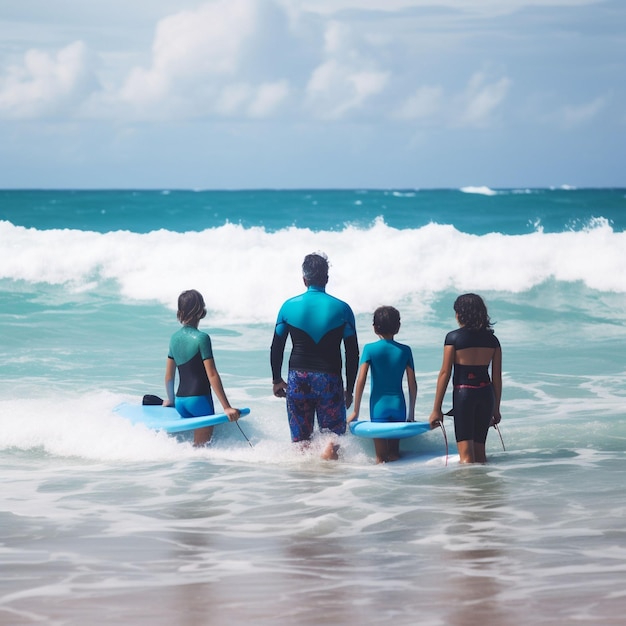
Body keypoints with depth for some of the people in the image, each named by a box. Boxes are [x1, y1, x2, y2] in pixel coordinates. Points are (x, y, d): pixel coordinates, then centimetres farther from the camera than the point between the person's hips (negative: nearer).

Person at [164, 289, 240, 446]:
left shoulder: (175, 338, 9)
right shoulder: (201, 338, -11)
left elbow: (169, 376, 15)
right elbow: (212, 375, -15)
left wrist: (171, 400, 32)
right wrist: (227, 407, -15)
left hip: (180, 401, 7)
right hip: (199, 399, -7)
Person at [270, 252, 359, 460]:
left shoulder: (289, 306, 0)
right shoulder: (342, 309, -3)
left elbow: (276, 347, 5)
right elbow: (353, 353, -1)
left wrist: (277, 380, 18)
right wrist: (349, 389, 8)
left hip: (298, 380, 1)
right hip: (330, 380, -1)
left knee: (300, 440, 10)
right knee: (333, 436, 8)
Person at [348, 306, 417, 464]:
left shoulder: (370, 349, -5)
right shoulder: (405, 350, 2)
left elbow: (361, 381, -10)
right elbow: (413, 384, 4)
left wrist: (355, 412, -4)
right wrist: (411, 413, 14)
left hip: (379, 407, -2)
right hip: (399, 407, 2)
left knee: (381, 458, 4)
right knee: (394, 455, 13)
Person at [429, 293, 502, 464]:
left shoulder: (453, 337, -6)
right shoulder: (492, 339, 6)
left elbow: (445, 373, -7)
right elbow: (497, 377, 8)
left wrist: (436, 409, -5)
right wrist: (496, 409, 18)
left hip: (463, 393, -5)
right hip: (486, 393, 5)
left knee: (466, 454, -5)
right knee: (480, 452, 14)